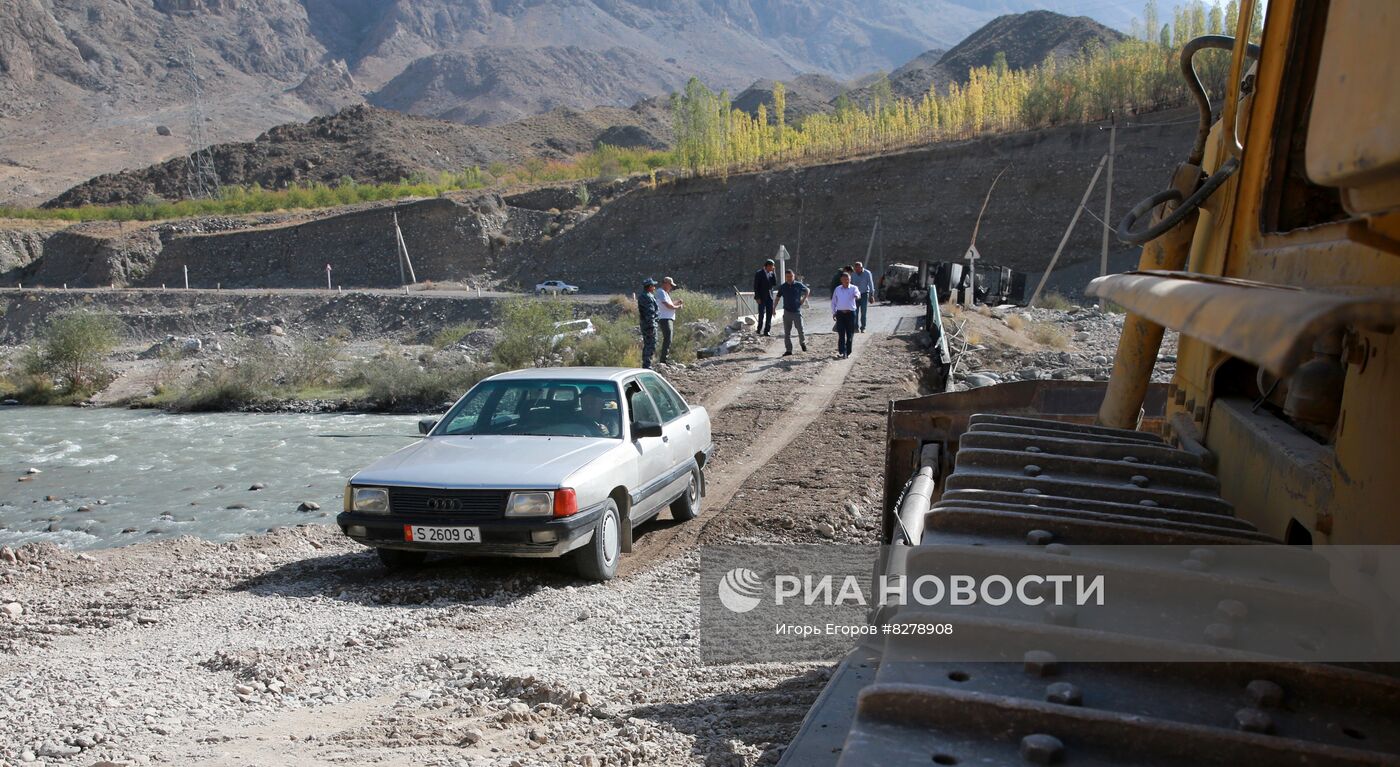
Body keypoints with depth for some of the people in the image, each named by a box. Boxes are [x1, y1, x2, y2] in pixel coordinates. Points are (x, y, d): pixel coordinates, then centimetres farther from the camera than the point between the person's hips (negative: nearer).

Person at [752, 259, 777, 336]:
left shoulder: (771, 274, 12)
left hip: (770, 297, 6)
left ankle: (766, 331, 8)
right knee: (762, 314, -7)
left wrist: (773, 273, -2)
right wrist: (757, 297, -14)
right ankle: (759, 330, 9)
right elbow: (756, 286, -8)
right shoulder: (759, 273, -5)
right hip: (762, 298, -6)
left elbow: (775, 284, 3)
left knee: (769, 314, 3)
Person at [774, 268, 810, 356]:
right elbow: (778, 298, 11)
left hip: (797, 311, -2)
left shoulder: (798, 285, -2)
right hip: (787, 312, 2)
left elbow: (808, 290, 14)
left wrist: (804, 299, 5)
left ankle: (803, 342, 28)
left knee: (800, 330, -3)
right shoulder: (782, 287, 2)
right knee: (787, 332, 3)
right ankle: (789, 350, 10)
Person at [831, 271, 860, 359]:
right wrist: (833, 312, 10)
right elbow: (833, 302, 15)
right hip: (840, 313, 1)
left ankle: (848, 352, 16)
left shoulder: (853, 288, 0)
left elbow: (857, 294, -23)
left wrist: (857, 296, -47)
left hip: (850, 313, -1)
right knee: (841, 334, -6)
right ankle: (842, 352, -8)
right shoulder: (837, 289, 8)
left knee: (850, 334, 5)